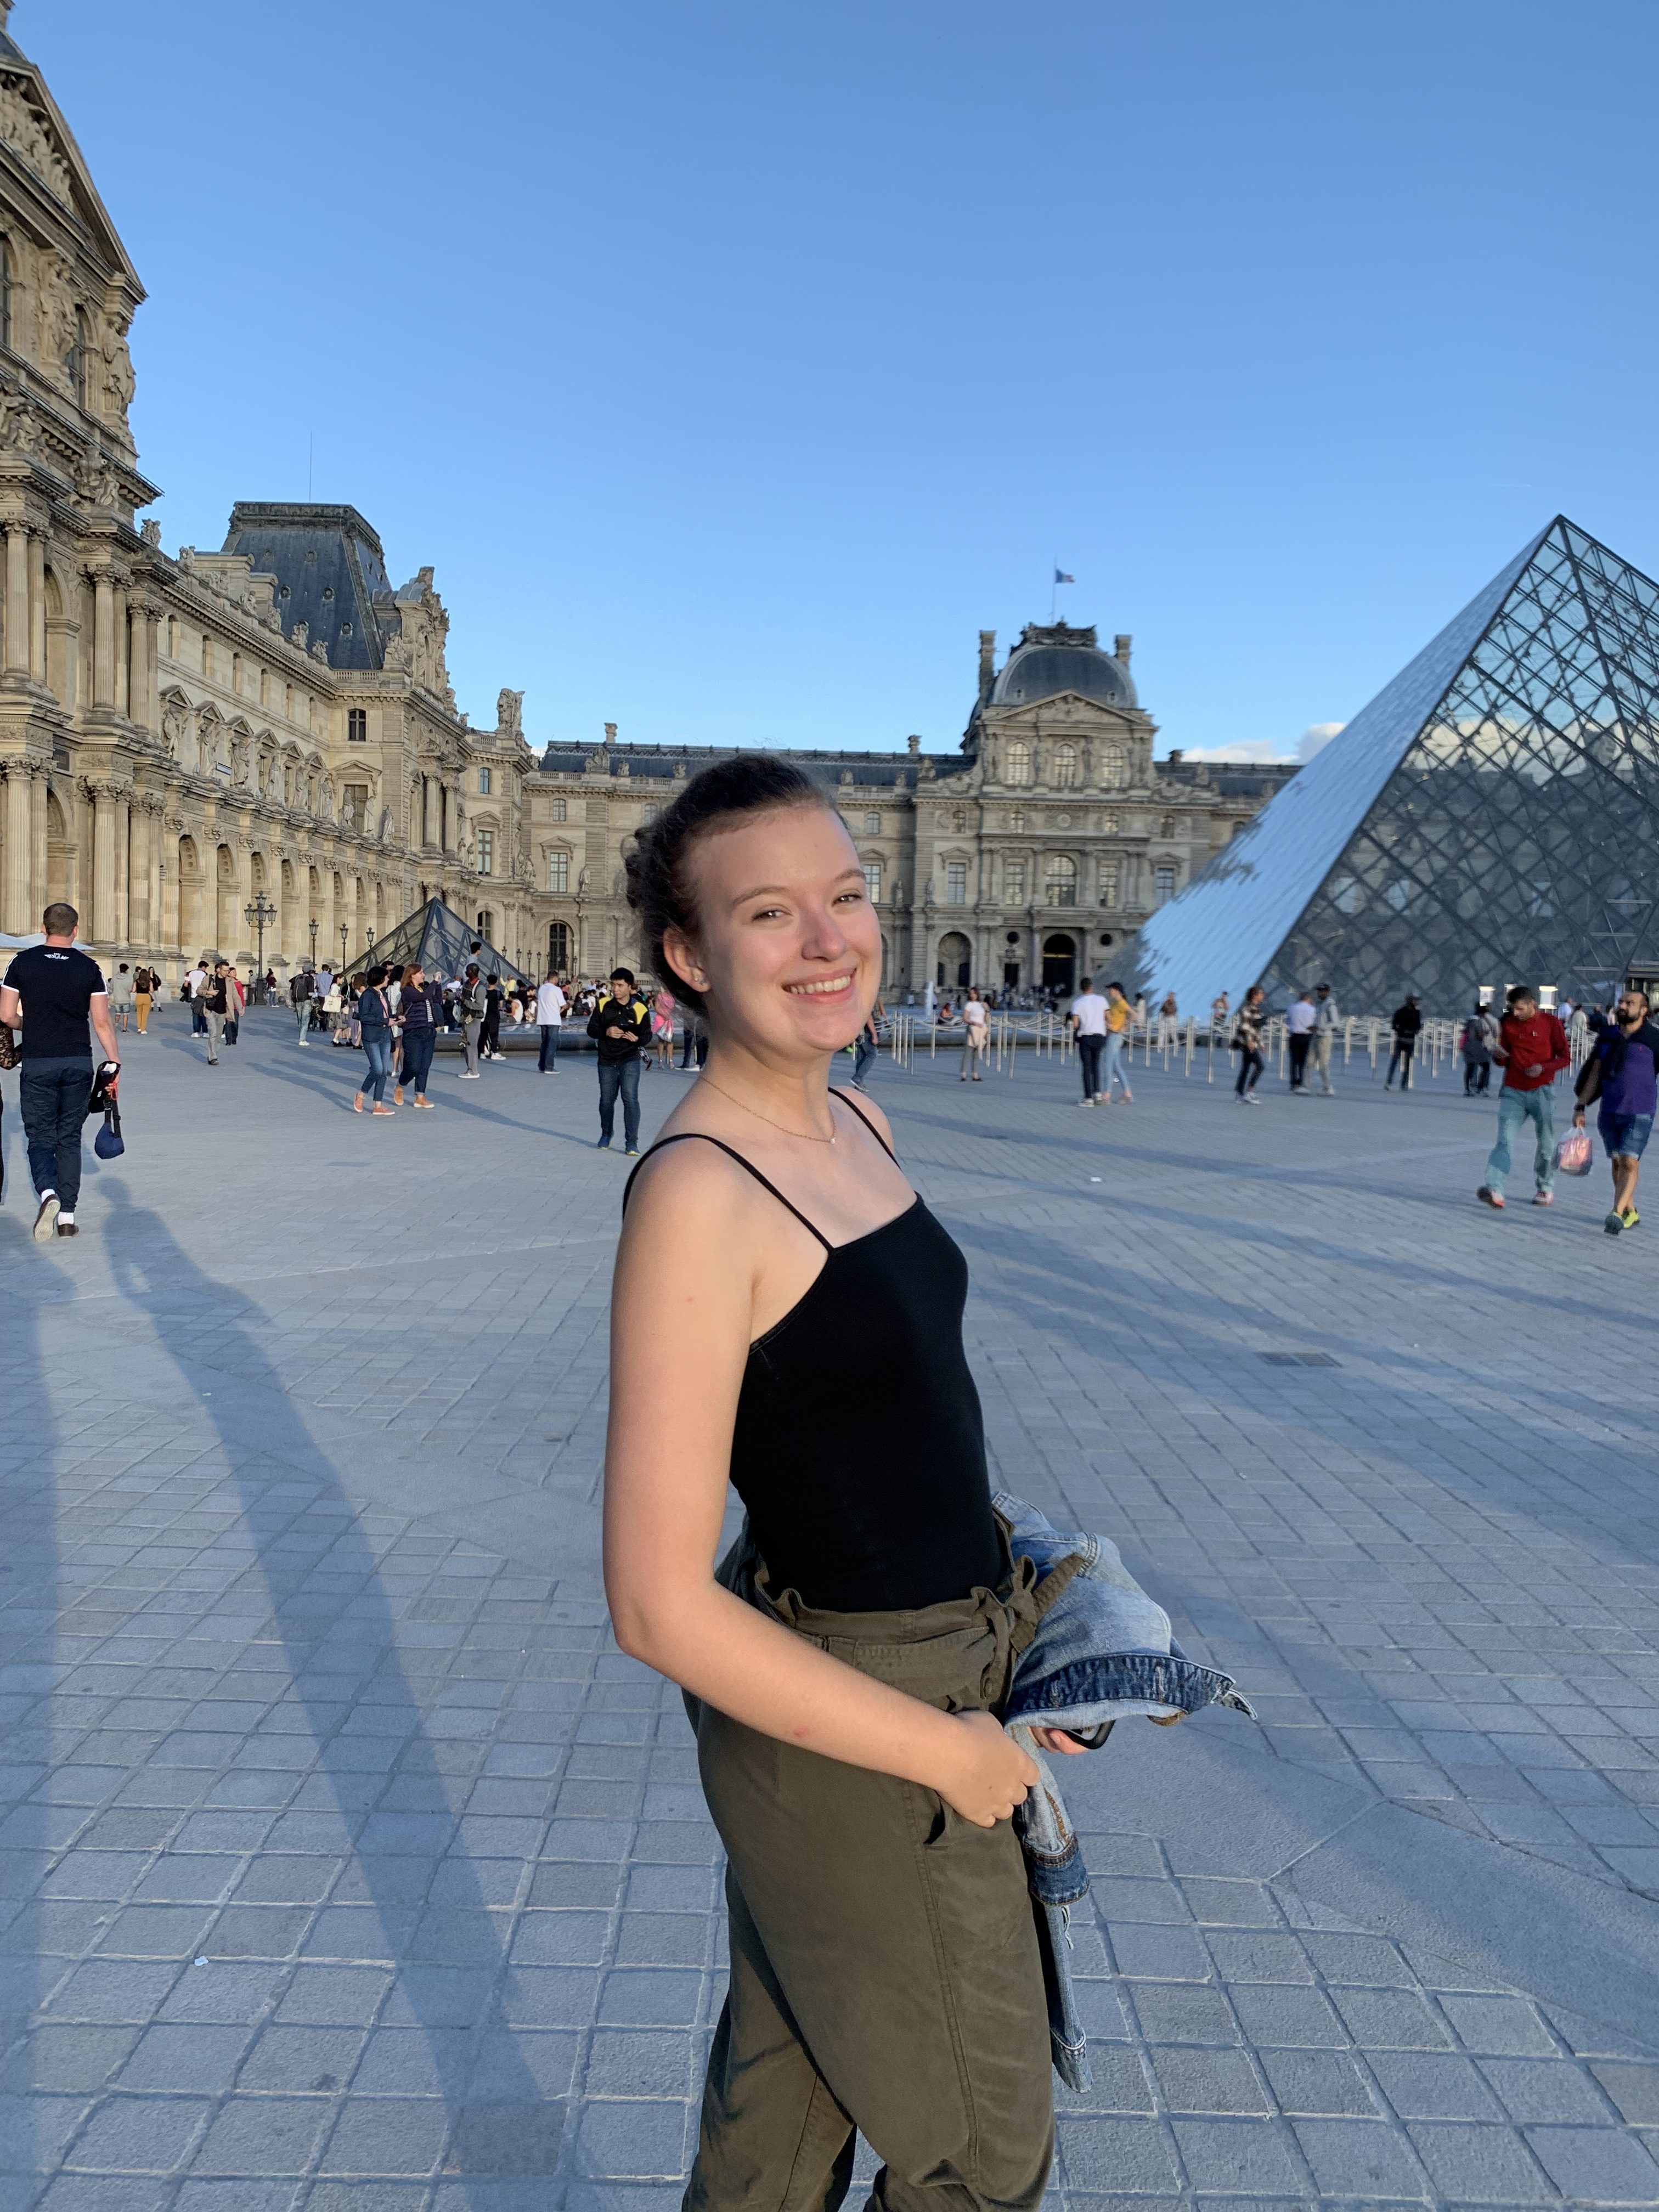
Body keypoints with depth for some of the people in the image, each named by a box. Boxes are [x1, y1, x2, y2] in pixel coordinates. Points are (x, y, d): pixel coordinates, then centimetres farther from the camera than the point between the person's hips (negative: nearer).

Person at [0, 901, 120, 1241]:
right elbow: (102, 1022, -4)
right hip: (79, 1064, 1)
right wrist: (114, 1063, 2)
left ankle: (48, 1193, -24)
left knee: (40, 1138, 5)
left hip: (37, 1064, -1)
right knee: (70, 1138, 11)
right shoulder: (88, 968, -2)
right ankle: (67, 1216, 11)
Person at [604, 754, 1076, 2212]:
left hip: (943, 1655, 7)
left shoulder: (857, 1128, 0)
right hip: (838, 1711, -7)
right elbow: (661, 1608, -26)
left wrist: (981, 1614, 12)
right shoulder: (697, 1194, -26)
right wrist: (947, 1750, -17)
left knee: (789, 2075, 27)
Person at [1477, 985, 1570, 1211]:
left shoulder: (1550, 1023, 0)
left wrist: (1543, 1068, -16)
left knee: (1546, 1144, 8)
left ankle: (1546, 1188, 26)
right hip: (1513, 1092, 2)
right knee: (1503, 1140, -13)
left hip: (1541, 1092, -2)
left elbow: (1565, 1057, 1)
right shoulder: (1508, 1024, 8)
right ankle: (1494, 1190, -25)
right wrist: (1498, 1055, -9)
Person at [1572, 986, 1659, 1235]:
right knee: (1617, 1162, 11)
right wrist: (1580, 1107, 5)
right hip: (1609, 1112, 5)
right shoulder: (1607, 1037, 8)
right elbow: (1594, 1073, 10)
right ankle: (1631, 1213, 25)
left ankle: (1617, 1214, -20)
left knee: (1629, 1162, -14)